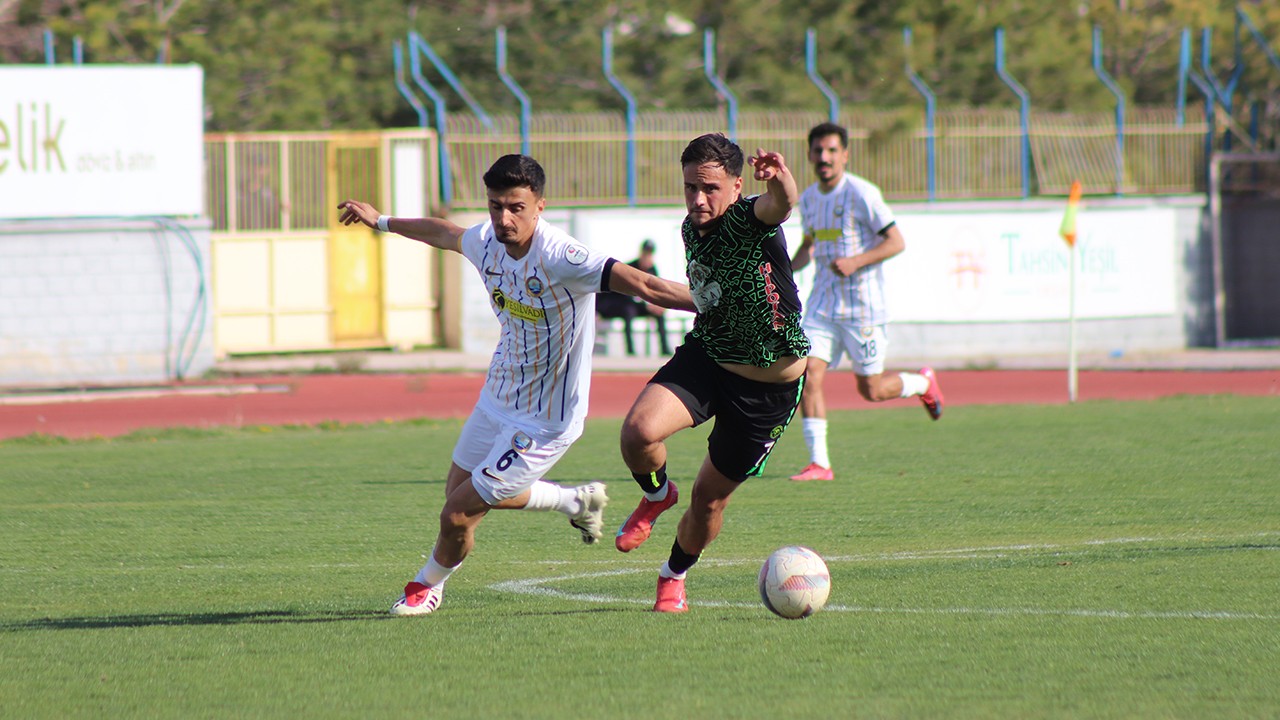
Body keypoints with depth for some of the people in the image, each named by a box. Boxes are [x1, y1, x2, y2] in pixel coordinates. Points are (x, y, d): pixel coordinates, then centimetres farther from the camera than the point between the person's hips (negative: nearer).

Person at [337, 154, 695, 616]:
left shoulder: (558, 258, -30)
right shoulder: (487, 241, -6)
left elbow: (643, 286, -35)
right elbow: (444, 235, 18)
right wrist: (380, 222, 34)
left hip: (544, 420, -8)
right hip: (498, 398, 8)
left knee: (459, 514, -3)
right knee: (459, 492, 24)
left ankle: (428, 585, 30)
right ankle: (576, 502, 42)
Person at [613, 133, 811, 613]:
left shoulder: (750, 220, -22)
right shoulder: (691, 230, -1)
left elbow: (780, 204, -49)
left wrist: (780, 180, -70)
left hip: (769, 388, -4)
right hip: (705, 358, 4)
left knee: (710, 497, 8)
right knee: (639, 432, -25)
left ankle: (675, 575, 38)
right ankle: (657, 496, 9)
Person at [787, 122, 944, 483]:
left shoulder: (861, 194, -12)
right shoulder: (809, 199, 9)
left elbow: (896, 242, -12)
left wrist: (855, 261, -25)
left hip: (863, 306, -6)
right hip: (822, 304, 6)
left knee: (871, 390, 2)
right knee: (808, 374, -10)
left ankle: (923, 383, 33)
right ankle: (819, 463, -7)